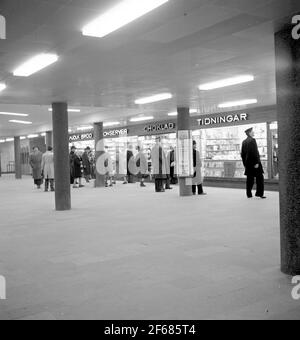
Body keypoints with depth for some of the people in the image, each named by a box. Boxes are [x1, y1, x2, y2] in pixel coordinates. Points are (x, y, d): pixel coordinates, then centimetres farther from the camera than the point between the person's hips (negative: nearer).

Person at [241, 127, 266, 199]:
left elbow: (242, 153, 15)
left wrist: (245, 164, 20)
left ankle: (249, 194, 10)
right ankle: (259, 193, -1)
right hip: (254, 162, -7)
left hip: (248, 163, 7)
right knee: (260, 178, 1)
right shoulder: (252, 140, -12)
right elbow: (255, 152, -19)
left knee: (250, 179, 10)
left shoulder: (244, 142, 12)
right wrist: (256, 162, -17)